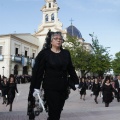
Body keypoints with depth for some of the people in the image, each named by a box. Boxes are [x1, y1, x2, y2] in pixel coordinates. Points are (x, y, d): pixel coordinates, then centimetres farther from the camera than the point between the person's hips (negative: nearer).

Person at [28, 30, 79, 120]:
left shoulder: (66, 53, 9)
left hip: (63, 87, 5)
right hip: (50, 87, -5)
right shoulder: (44, 53, -3)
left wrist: (76, 82, 11)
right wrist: (36, 87, -8)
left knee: (58, 111, 11)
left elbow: (71, 69, 14)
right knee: (54, 112, -7)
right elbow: (38, 71, -4)